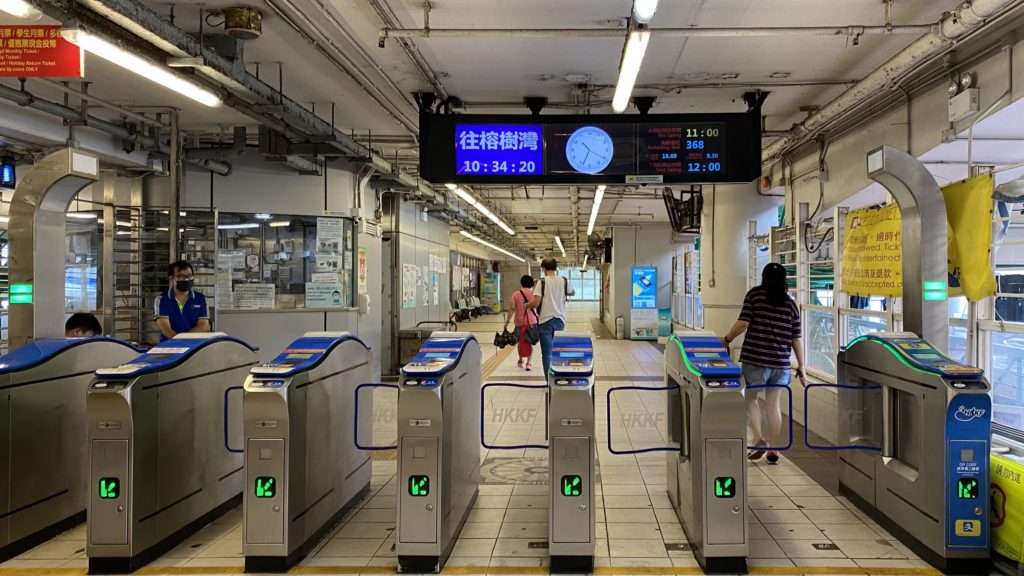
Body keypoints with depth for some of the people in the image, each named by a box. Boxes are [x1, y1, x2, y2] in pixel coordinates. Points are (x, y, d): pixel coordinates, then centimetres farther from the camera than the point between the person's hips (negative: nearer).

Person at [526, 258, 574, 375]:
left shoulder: (542, 282, -9)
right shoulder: (564, 281, 2)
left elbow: (535, 303, -14)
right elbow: (572, 292, 23)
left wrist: (526, 305, 5)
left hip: (545, 321, -3)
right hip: (560, 320, 3)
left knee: (546, 353, 3)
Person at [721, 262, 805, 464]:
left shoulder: (754, 294, 0)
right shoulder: (790, 303, 9)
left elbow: (743, 323, -8)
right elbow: (796, 339, 8)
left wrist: (727, 339, 7)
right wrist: (801, 368, 13)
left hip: (755, 359, -3)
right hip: (781, 362, 3)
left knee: (750, 398, 12)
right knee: (774, 404, 10)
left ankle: (758, 439, -4)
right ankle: (773, 450, 15)